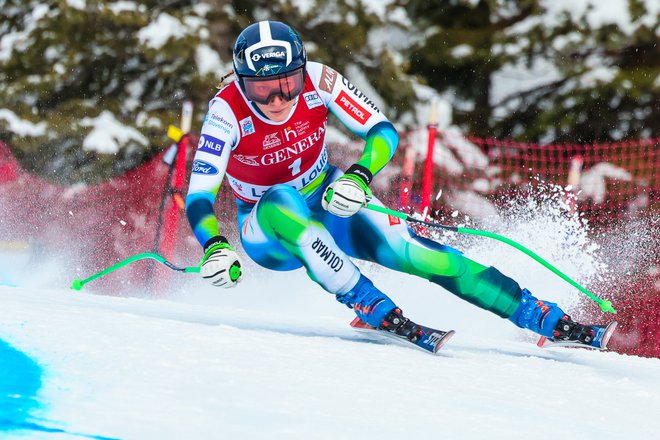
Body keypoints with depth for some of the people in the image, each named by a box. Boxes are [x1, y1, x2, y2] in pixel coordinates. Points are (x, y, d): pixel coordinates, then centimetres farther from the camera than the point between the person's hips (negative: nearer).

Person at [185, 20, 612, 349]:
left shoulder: (317, 80, -21)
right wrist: (216, 248, -50)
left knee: (410, 251, -20)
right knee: (282, 202, -38)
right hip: (269, 230, -2)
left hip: (329, 204, 2)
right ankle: (377, 310, -38)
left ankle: (547, 318, -18)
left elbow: (383, 130, -18)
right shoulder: (227, 111, -26)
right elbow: (198, 196, -30)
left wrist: (358, 176, -37)